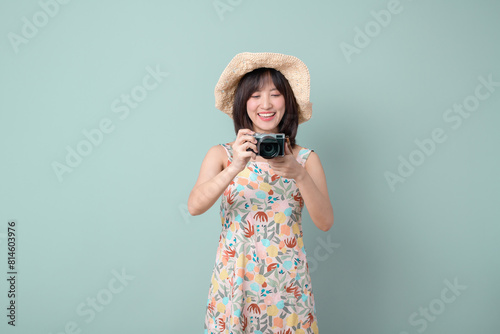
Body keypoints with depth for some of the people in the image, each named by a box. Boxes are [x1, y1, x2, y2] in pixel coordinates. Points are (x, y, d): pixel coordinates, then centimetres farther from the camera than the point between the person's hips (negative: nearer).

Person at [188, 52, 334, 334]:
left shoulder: (306, 159, 1)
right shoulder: (221, 154, -1)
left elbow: (325, 222, -8)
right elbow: (194, 206, -15)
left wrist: (299, 175, -24)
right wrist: (235, 167, -30)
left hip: (287, 283, 1)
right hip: (235, 279, 0)